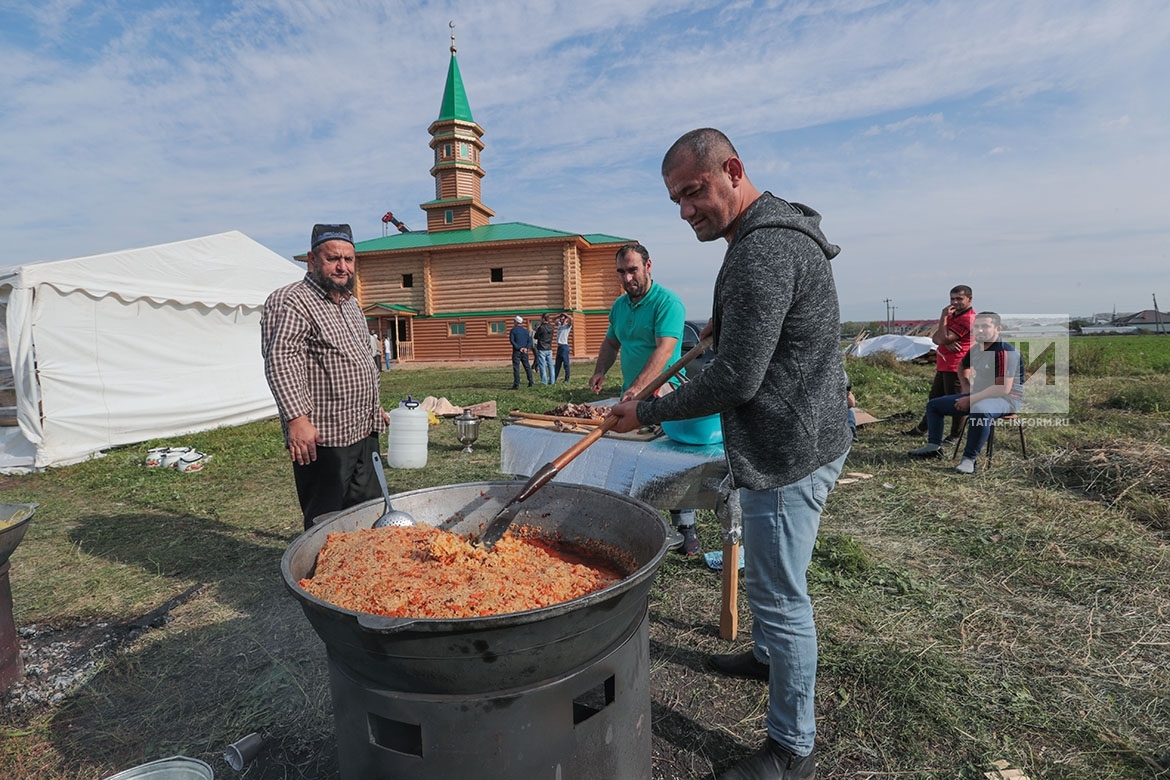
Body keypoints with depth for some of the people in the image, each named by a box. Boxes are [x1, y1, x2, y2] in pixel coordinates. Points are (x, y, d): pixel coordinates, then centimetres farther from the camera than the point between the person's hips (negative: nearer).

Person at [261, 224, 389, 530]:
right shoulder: (292, 302, -12)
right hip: (321, 439, -9)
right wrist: (296, 418, -33)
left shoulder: (350, 302, 17)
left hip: (365, 433, 9)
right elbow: (280, 359, -24)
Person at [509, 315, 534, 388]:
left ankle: (516, 385, -10)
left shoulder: (513, 330, -2)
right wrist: (526, 348, -8)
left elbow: (512, 340, -12)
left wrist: (519, 348, -14)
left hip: (517, 352, -4)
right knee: (527, 367, 14)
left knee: (516, 367, -5)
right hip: (525, 352, 4)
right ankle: (530, 382, 16)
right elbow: (530, 340, 4)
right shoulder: (526, 330, 12)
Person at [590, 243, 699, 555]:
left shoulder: (667, 302, -12)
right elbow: (611, 342, 23)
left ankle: (686, 531, 5)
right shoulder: (619, 305, 12)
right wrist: (600, 371, 3)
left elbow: (665, 348, -24)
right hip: (631, 393, 7)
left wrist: (638, 387, -34)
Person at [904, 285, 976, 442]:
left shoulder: (968, 318, -15)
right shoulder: (952, 314, 16)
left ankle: (955, 436, 11)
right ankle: (921, 429, 30)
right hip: (944, 366, 10)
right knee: (934, 399, 18)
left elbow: (944, 338, -21)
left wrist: (943, 317, -16)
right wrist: (947, 342, -15)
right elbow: (935, 337, 6)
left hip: (956, 367, -10)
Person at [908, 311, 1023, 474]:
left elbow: (1003, 388, -27)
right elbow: (963, 367, 29)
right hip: (977, 396, 9)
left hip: (1006, 399, -9)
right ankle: (934, 446, 6)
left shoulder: (1005, 352, -20)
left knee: (980, 410, -44)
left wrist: (971, 399, -24)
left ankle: (969, 459, -31)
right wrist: (966, 388, 13)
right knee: (933, 405, 10)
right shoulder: (976, 349, 5)